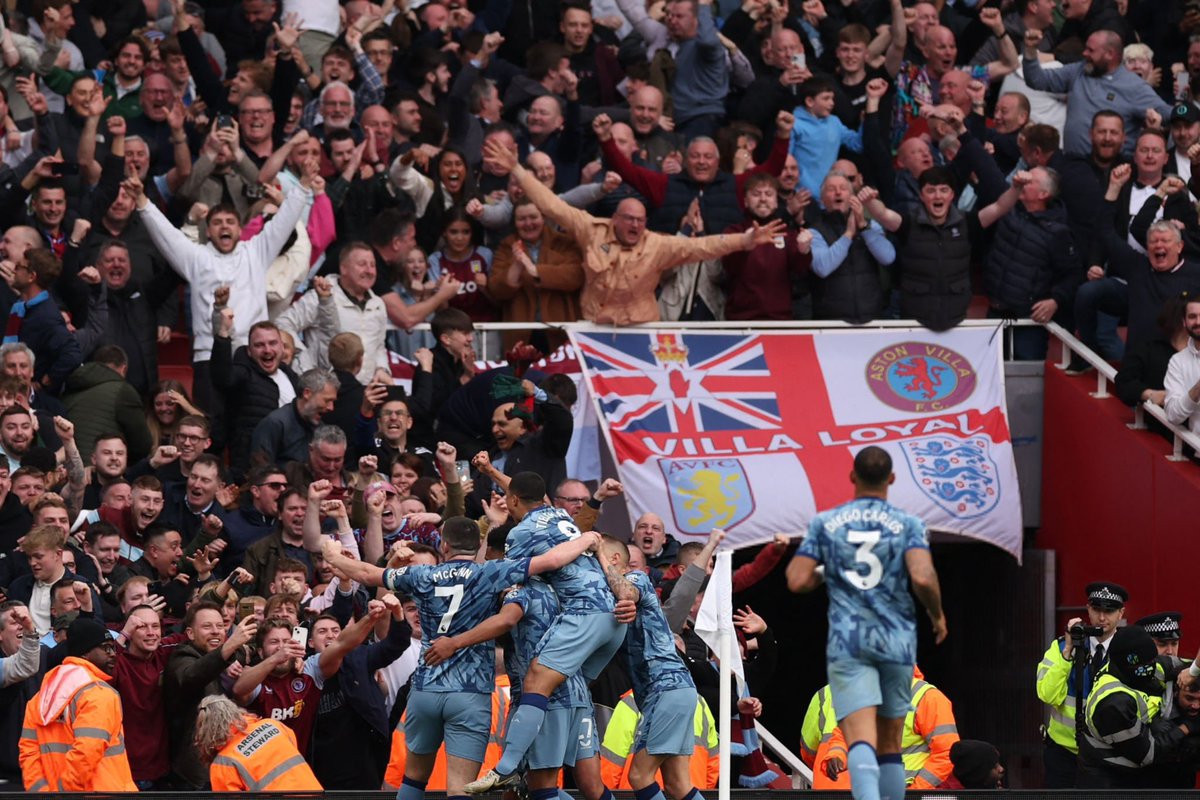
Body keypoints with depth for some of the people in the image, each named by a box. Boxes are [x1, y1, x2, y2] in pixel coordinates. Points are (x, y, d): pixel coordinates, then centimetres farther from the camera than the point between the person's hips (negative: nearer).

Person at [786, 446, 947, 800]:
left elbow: (798, 581, -1)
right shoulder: (908, 524, 1)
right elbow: (923, 577, -14)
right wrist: (937, 615, 5)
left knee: (861, 740, -14)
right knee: (890, 743, 15)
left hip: (847, 642, -1)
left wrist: (817, 575, 22)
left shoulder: (825, 523, 5)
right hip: (897, 641, 1)